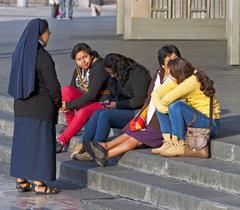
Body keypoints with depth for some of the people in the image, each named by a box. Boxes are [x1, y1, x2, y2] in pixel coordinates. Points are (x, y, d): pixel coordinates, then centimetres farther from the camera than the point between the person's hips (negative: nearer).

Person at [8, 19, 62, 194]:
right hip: (41, 108, -7)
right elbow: (53, 85, -18)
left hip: (21, 106, 7)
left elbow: (17, 80, 10)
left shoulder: (20, 52, 3)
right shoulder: (43, 57, -20)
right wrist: (58, 103, 0)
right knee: (40, 142, 0)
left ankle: (21, 181, 18)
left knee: (22, 141, 13)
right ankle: (39, 184, 4)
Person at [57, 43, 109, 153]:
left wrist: (69, 105, -27)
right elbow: (71, 89, 4)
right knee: (66, 89, -17)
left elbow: (92, 94, -25)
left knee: (82, 113, -37)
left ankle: (62, 141, -28)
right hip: (85, 100, 7)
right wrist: (65, 106, -18)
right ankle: (69, 125, -14)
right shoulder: (78, 69, 5)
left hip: (101, 103, -7)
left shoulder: (100, 67, -19)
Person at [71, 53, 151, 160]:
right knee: (97, 113, -17)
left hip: (136, 113, -9)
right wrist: (109, 103, 6)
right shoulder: (116, 77, 16)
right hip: (123, 111, 9)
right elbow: (114, 95, 30)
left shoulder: (138, 74, -11)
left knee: (105, 114, -28)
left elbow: (139, 101, -18)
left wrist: (117, 104, -13)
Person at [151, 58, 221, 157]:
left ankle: (180, 146, -17)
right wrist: (161, 107, -16)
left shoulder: (192, 81, -24)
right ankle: (168, 142, -3)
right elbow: (156, 93, 1)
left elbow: (166, 100, -27)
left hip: (210, 123, -9)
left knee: (176, 106, -29)